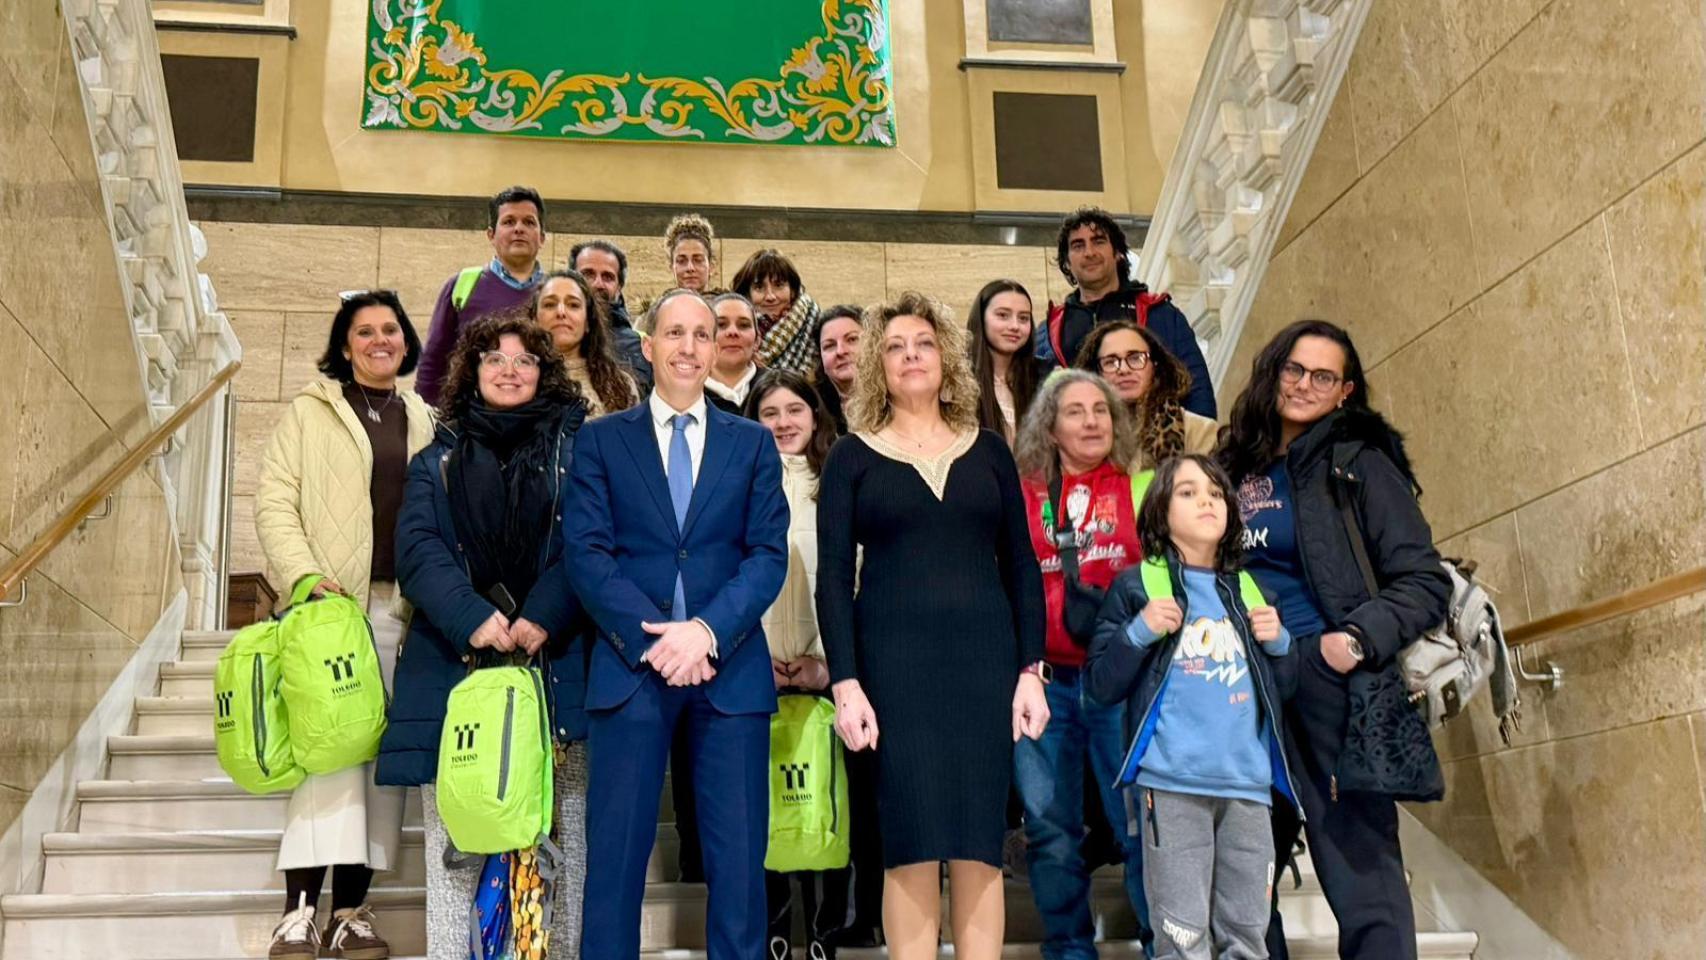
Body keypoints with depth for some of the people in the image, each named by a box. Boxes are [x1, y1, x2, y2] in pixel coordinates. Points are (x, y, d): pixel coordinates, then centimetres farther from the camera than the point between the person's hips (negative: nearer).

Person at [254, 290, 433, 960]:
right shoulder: (310, 409, 8)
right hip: (330, 600, -3)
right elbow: (275, 500, 1)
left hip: (402, 604, 3)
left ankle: (351, 906, 5)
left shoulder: (421, 419, 18)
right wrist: (303, 575, -14)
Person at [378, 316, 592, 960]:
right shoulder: (439, 458, 17)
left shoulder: (575, 450, 13)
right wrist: (472, 617, -15)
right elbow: (417, 548, 3)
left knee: (559, 839, -4)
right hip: (456, 661, 1)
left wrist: (542, 618, -16)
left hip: (555, 660, -1)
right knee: (454, 838, -2)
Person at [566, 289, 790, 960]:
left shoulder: (753, 444, 12)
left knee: (739, 860, 2)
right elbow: (587, 554, -1)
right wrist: (652, 638, -13)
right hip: (630, 664, -1)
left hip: (730, 669, 1)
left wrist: (708, 630, -13)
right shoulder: (601, 440, 9)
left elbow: (769, 555, 3)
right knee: (616, 854, 2)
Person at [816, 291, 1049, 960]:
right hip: (893, 660, -2)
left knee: (980, 843, 0)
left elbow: (1020, 564, 11)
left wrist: (1031, 668, 1)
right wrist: (846, 683, -9)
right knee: (912, 845, -4)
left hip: (984, 656, 2)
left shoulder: (987, 451, 13)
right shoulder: (852, 456, 7)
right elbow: (833, 578, 1)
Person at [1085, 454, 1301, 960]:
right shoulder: (1137, 585, 4)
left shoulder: (1248, 592, 16)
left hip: (1248, 784, 4)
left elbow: (1280, 687, 23)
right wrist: (1139, 632, -13)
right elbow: (1101, 685, 1)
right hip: (1172, 785, -4)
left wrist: (1279, 643, 5)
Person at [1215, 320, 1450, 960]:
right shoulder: (1234, 468, 15)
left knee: (1362, 877, -8)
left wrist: (1357, 641, -18)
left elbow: (1425, 582, -4)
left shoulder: (1358, 463, 1)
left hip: (1329, 690, -5)